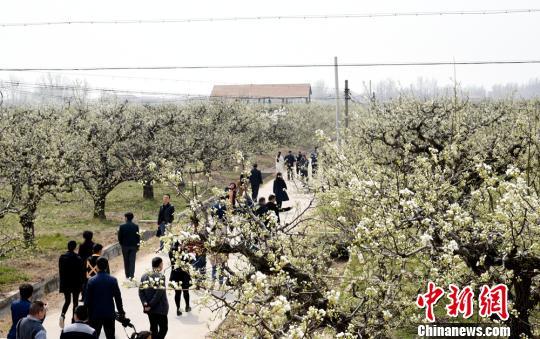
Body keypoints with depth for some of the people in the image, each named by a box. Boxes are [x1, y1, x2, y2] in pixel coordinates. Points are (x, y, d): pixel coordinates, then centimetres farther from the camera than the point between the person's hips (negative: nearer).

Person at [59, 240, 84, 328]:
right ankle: (74, 319, 16)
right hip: (75, 284, -3)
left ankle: (62, 315, -9)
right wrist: (81, 284, 0)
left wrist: (62, 283, 11)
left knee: (67, 300, 15)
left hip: (65, 284, 3)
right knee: (75, 301, 11)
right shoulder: (78, 259, -15)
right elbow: (80, 273, -10)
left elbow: (60, 271, 1)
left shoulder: (62, 257, -5)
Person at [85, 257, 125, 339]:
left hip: (95, 314, -1)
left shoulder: (91, 281, -10)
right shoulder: (113, 280, -7)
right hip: (109, 314, 1)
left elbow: (87, 299, -7)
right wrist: (121, 312, 8)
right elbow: (118, 298, -3)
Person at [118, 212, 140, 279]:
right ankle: (131, 275, -2)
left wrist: (121, 243, 12)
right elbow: (138, 236, -3)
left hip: (125, 246, 0)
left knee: (126, 261, 11)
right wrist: (138, 245, 7)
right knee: (132, 261, 3)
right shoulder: (136, 226, -7)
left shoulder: (122, 226, -10)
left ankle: (127, 275, 15)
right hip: (133, 246, 0)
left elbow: (119, 237, -5)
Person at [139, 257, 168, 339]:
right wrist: (151, 305, -15)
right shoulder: (160, 276, -14)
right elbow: (159, 293, -21)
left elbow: (141, 291, 0)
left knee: (153, 327, 18)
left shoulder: (144, 276, 5)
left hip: (149, 308, 6)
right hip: (160, 308, -6)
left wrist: (145, 303, -6)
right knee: (163, 328, 2)